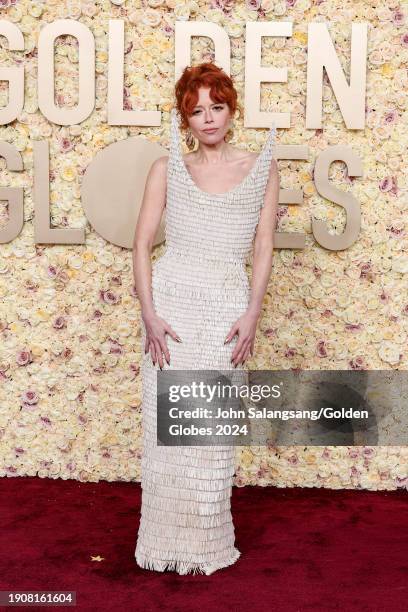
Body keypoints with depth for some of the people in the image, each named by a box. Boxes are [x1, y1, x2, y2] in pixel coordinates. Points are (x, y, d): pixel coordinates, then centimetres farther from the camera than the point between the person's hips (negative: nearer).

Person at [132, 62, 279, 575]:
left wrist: (252, 314, -6)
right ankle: (166, 540, 22)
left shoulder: (261, 168, 6)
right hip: (171, 302, 1)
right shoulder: (166, 169, 5)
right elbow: (141, 244, 3)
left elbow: (263, 248, 3)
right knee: (166, 425, 4)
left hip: (227, 308, 0)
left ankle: (207, 543, 22)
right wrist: (149, 314, -7)